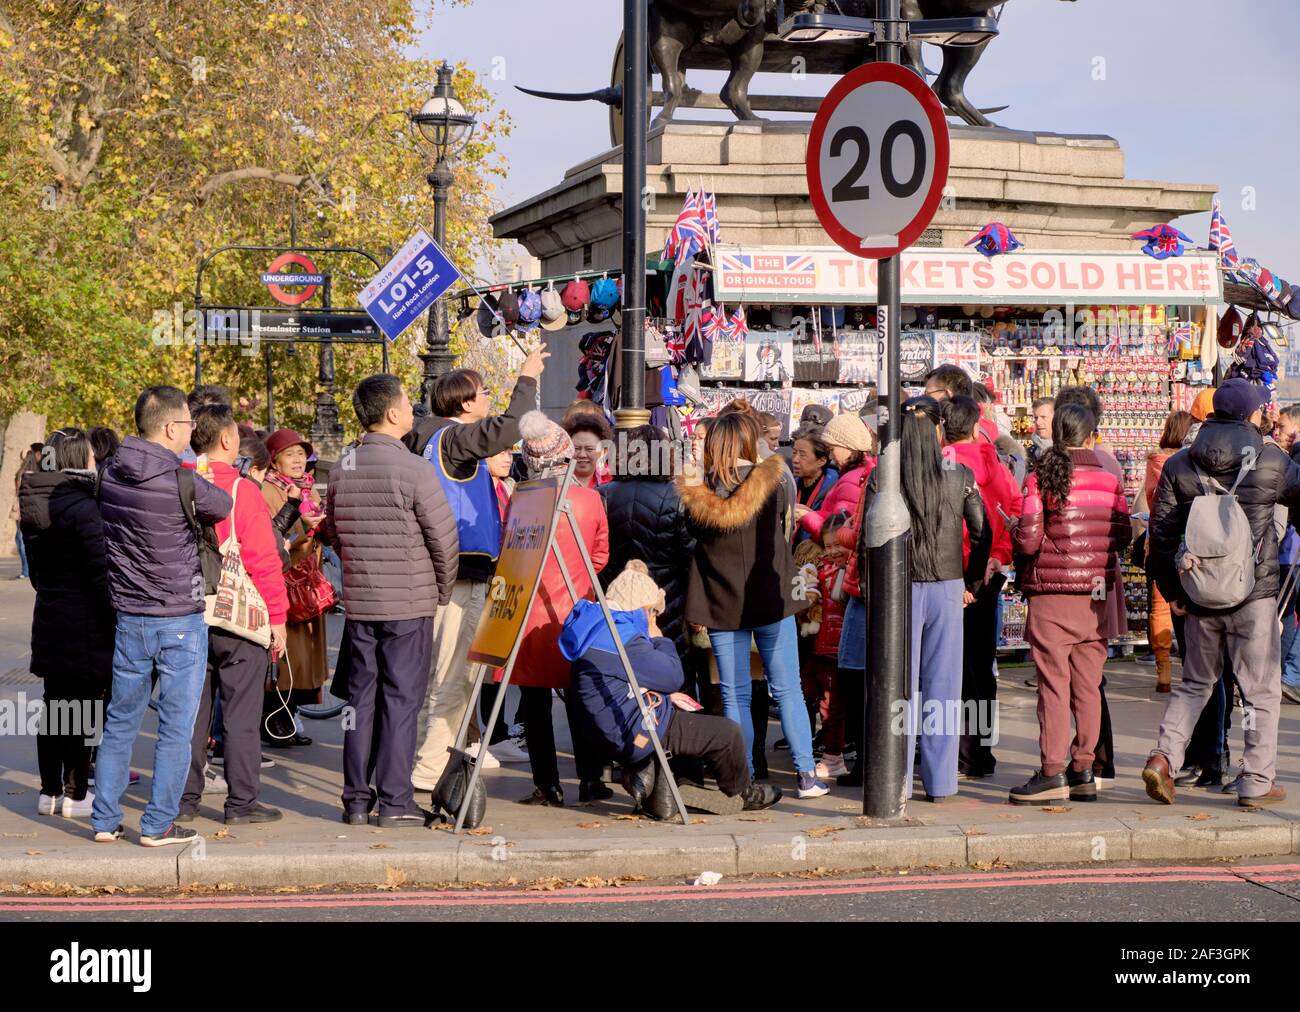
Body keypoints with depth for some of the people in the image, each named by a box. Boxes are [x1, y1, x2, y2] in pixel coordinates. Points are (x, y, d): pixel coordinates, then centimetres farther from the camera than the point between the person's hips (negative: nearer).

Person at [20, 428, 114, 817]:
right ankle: (76, 795, 5)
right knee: (82, 709, 0)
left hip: (49, 619, 8)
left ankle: (50, 790, 21)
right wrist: (117, 619, -12)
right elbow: (101, 573, -19)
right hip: (85, 624, -8)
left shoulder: (35, 506, 8)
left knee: (55, 707, 14)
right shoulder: (83, 508, -17)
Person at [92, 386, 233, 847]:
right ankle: (158, 824, 6)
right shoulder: (182, 482, -18)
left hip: (129, 618, 6)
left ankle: (105, 820, 20)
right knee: (176, 727, 4)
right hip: (179, 621, -6)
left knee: (120, 723, 15)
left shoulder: (111, 475, 0)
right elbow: (224, 506, -2)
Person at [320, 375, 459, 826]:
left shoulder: (341, 470, 4)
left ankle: (356, 800, 15)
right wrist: (443, 590, 4)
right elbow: (444, 537, -11)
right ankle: (395, 802, 2)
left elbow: (331, 532, 15)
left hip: (358, 603, 5)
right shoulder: (413, 468, -14)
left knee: (360, 698, 10)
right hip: (409, 603, -5)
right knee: (401, 700, 0)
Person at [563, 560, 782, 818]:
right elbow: (673, 676, -16)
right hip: (634, 735, -10)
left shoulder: (598, 628, 10)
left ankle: (643, 773, 12)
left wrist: (664, 694, 9)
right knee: (729, 733, 0)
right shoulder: (622, 637, -23)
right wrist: (658, 638, 0)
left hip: (611, 736, 10)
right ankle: (741, 794, 27)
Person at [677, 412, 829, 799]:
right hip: (770, 601, -1)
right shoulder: (773, 482, -8)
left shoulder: (695, 493, -7)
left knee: (734, 695, 7)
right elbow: (787, 530, 5)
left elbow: (692, 534, 5)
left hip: (721, 605, 1)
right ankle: (806, 774, 4)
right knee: (787, 690, 6)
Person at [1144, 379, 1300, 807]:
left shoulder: (1179, 466, 2)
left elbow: (1161, 531, 2)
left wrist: (1170, 589, 9)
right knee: (1261, 688, 6)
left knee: (1194, 682, 17)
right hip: (1253, 594, -3)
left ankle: (1164, 756, -1)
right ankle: (1257, 781, 7)